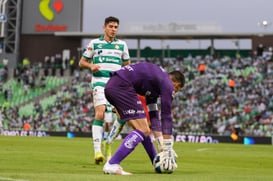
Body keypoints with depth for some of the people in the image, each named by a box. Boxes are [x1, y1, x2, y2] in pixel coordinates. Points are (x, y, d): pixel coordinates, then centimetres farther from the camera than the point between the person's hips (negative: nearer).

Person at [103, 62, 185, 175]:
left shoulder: (157, 80, 29)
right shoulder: (167, 84, 3)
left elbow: (153, 114, 30)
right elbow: (166, 117, 1)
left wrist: (162, 145, 29)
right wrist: (167, 149, 4)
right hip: (122, 86, -10)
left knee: (143, 127, 19)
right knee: (142, 130, -7)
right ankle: (111, 165, -14)